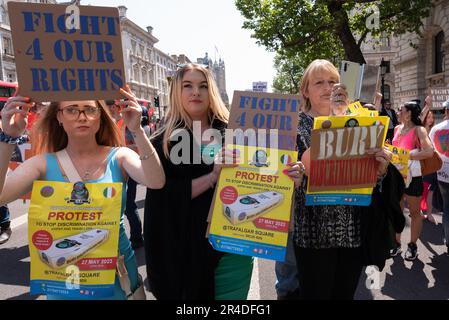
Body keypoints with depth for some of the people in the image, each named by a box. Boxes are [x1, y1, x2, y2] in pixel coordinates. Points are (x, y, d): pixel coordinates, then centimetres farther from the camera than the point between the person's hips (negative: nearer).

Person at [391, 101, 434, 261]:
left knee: (415, 212, 8)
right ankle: (397, 243, 23)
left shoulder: (419, 130, -9)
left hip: (412, 176, -6)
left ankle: (413, 245, 21)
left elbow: (429, 151, -23)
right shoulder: (397, 129, 9)